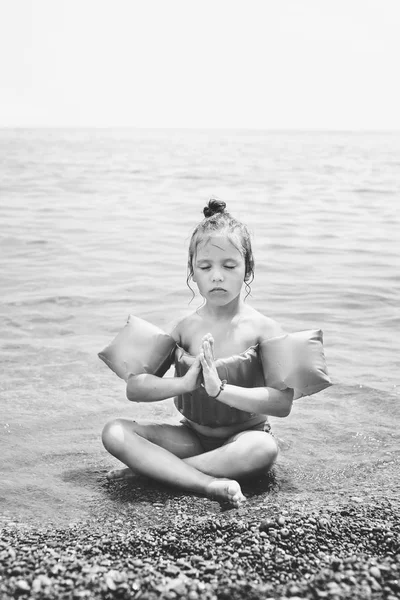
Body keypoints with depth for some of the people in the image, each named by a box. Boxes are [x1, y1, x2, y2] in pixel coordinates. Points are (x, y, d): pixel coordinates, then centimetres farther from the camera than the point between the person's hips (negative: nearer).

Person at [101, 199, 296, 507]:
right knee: (115, 432, -18)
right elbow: (135, 388, -5)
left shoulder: (263, 329, -10)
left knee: (264, 448, -39)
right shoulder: (186, 328, -1)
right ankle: (209, 484, -32)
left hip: (242, 438, -2)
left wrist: (220, 388, -29)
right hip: (193, 436, 3)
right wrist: (184, 383, -23)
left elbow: (283, 403, -21)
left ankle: (150, 467, -24)